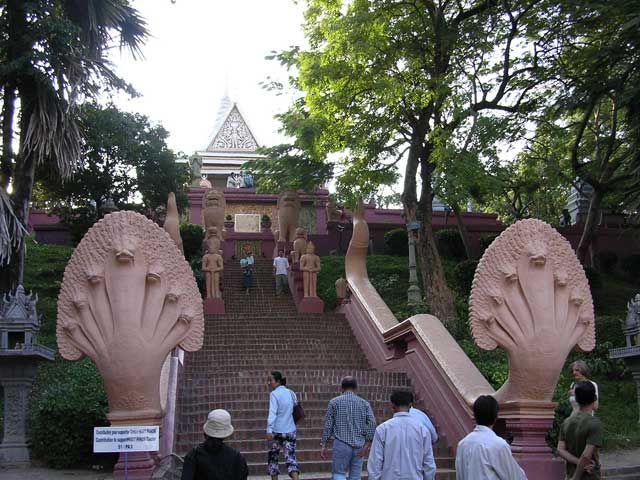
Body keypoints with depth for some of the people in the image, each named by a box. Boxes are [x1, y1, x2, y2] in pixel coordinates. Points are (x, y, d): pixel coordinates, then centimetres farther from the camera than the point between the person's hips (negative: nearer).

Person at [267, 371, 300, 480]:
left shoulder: (274, 394, -10)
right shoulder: (291, 393, 7)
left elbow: (272, 413, -20)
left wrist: (269, 430, -27)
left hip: (277, 431, -4)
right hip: (290, 430, 4)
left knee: (273, 457, 15)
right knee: (290, 458, 0)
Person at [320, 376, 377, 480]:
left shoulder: (334, 402, 2)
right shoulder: (364, 403, 5)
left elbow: (328, 425, 0)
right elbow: (372, 423, -7)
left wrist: (323, 445, 5)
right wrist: (367, 444, -7)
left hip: (341, 444, -2)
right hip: (359, 446, 2)